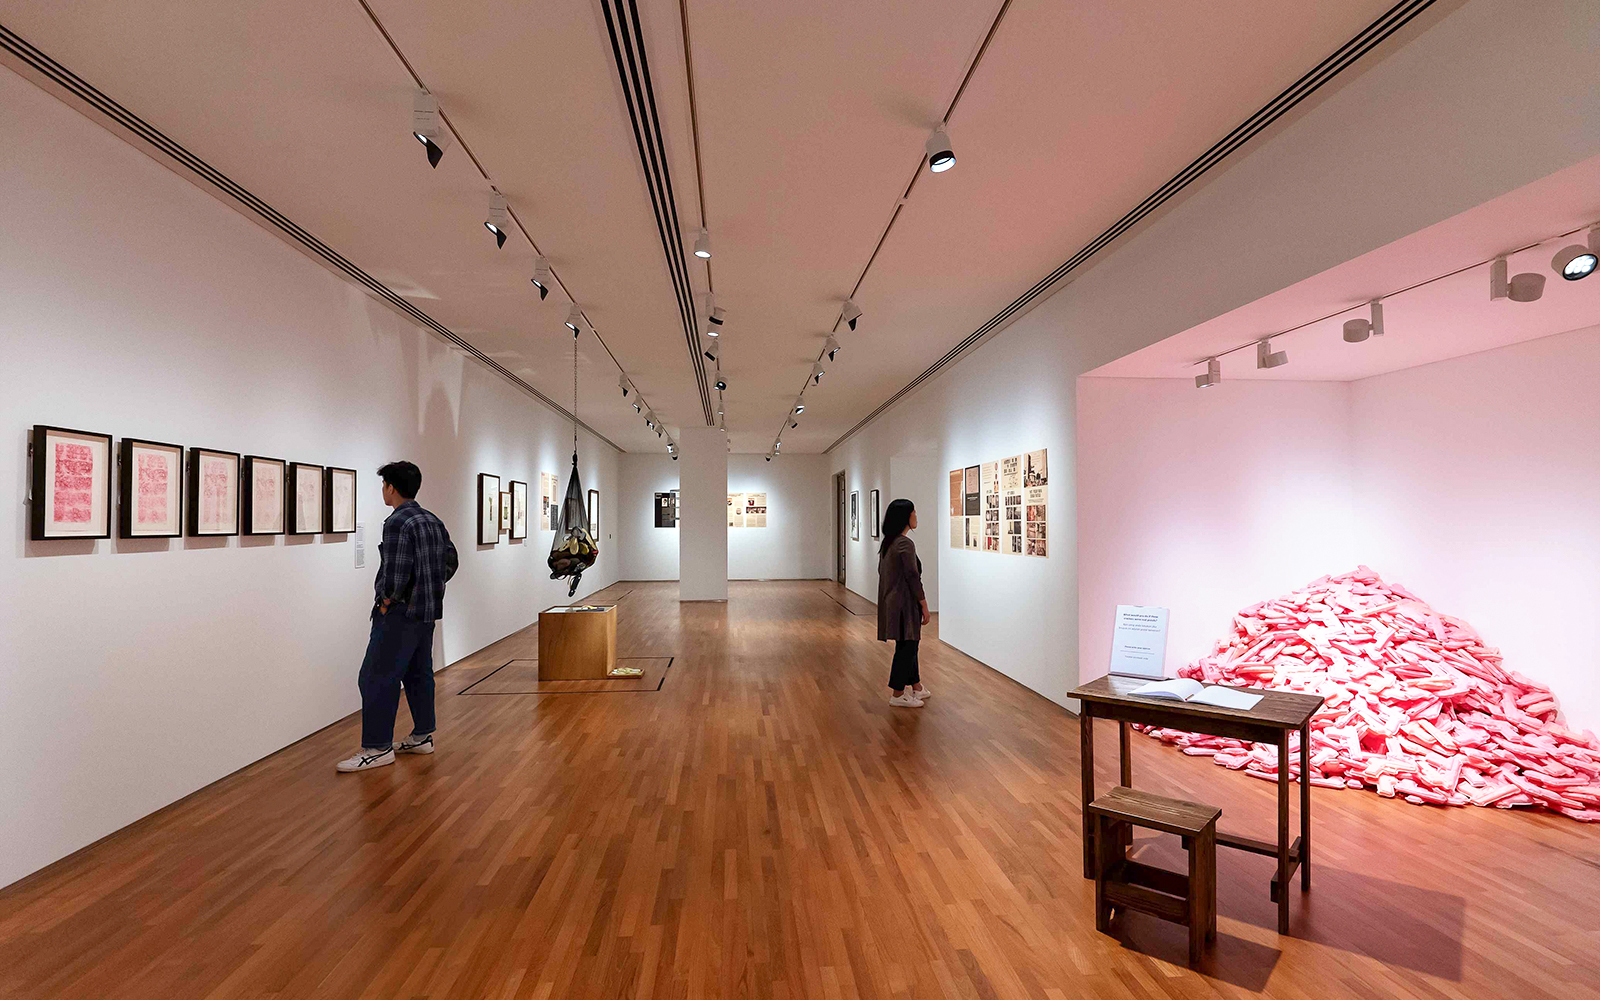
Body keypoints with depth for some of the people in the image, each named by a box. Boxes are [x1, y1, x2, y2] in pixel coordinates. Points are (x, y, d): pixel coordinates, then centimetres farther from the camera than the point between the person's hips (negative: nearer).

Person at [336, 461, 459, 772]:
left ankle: (378, 748, 2)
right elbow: (450, 560, 16)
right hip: (428, 610, 9)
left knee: (377, 678, -2)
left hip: (401, 613, -9)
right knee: (418, 673, 16)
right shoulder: (433, 521, 11)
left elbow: (396, 571, -22)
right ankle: (422, 736, 23)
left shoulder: (397, 522, -16)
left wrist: (386, 602, -9)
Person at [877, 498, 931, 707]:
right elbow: (913, 577, -19)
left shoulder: (888, 542, 9)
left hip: (891, 601, 10)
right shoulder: (905, 544, -20)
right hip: (905, 603, -10)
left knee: (909, 644, 19)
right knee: (906, 646, 1)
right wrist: (924, 606, -11)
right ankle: (898, 695, 11)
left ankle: (916, 687, 32)